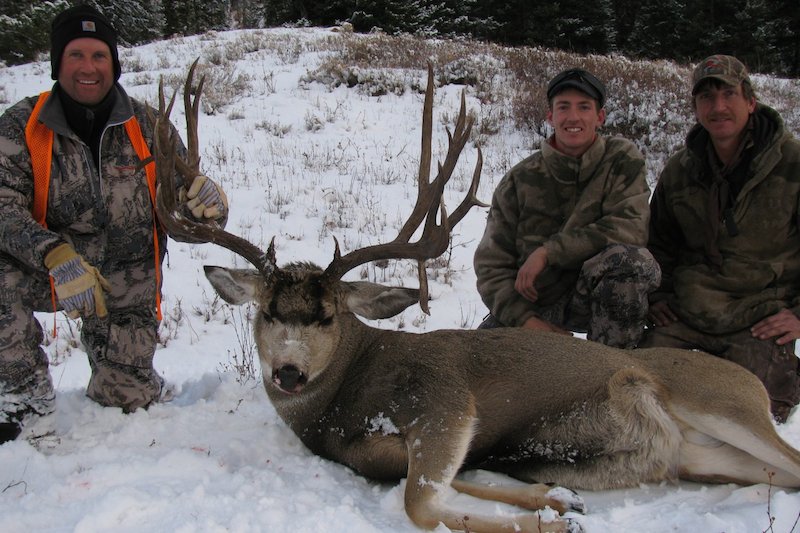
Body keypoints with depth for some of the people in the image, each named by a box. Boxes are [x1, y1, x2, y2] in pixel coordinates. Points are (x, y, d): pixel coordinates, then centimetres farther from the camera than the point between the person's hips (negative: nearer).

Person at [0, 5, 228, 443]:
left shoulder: (147, 127, -8)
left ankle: (124, 378, 44)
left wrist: (208, 202, -31)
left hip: (126, 287, 1)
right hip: (46, 271, -1)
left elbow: (187, 214, -5)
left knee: (129, 404, 4)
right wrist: (56, 258, -41)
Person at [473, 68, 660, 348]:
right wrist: (524, 318, -19)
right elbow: (491, 262, -4)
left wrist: (548, 251, -22)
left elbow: (630, 228, -20)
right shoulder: (520, 180, -3)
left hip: (598, 294, -1)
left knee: (631, 259, -34)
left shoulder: (622, 160, -5)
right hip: (533, 302, 1)